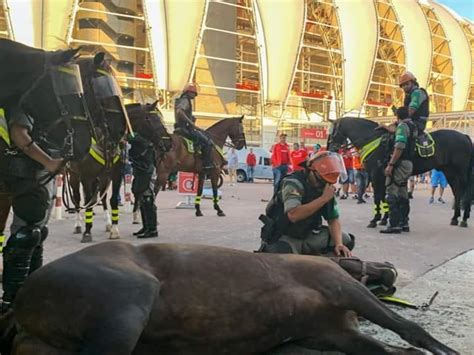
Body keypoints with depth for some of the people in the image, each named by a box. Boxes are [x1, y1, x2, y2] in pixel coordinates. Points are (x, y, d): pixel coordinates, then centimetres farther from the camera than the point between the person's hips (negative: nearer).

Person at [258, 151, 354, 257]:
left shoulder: (326, 188, 0)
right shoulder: (294, 183, -22)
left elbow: (333, 219, 2)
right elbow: (293, 215, -38)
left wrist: (339, 244, -16)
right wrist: (323, 198, -33)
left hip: (309, 235, 7)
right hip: (285, 237, -7)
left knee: (345, 240, -6)